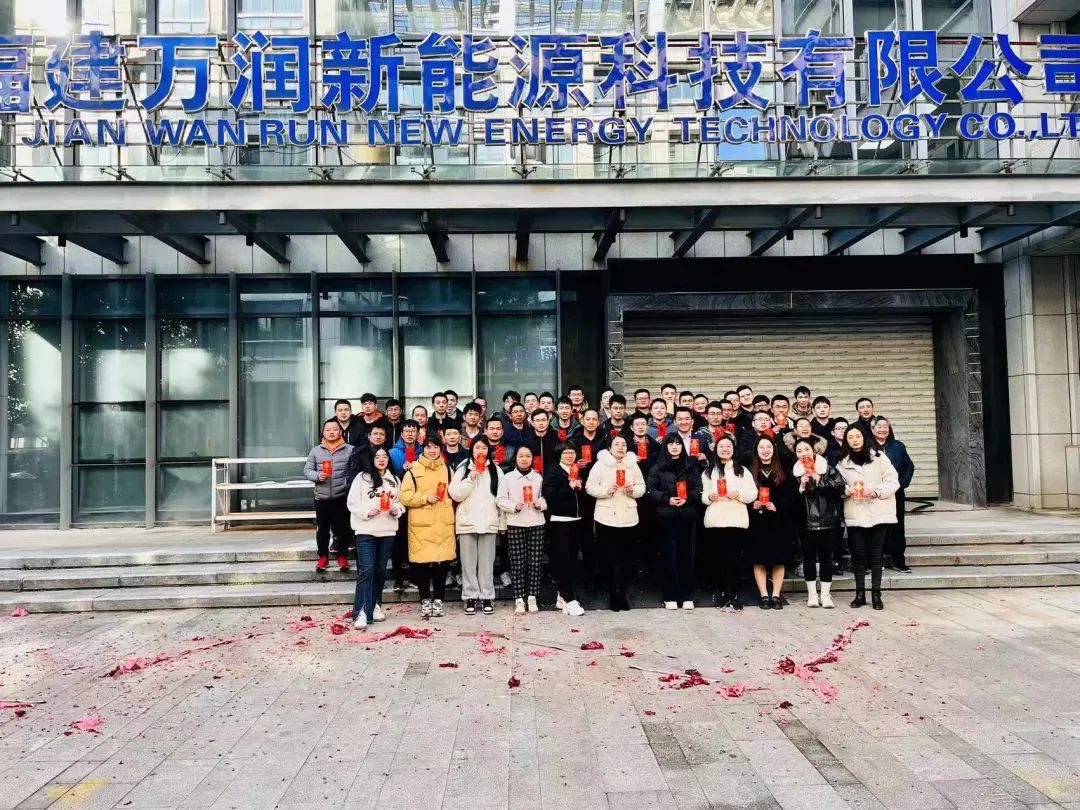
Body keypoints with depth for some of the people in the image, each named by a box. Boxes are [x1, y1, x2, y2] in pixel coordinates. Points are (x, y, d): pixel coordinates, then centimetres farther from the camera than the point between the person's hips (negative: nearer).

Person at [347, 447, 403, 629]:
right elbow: (352, 503, -3)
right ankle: (361, 613, -13)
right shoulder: (362, 478, 1)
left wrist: (396, 509, -4)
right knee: (366, 570, -11)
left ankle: (375, 605, 26)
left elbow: (401, 502, 17)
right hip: (366, 530, -4)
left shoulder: (395, 480, 13)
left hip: (388, 531, 4)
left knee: (381, 571, 11)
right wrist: (367, 511, -18)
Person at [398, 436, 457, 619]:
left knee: (442, 562, 2)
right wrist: (425, 498, -14)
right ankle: (425, 601, 13)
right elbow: (404, 496, -5)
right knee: (422, 563, -2)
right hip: (421, 525, -3)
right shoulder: (413, 470, 1)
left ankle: (438, 600, 15)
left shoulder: (447, 470, 13)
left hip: (443, 524, 3)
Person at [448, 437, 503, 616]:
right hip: (467, 522, 0)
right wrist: (471, 478, -15)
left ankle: (487, 597, 11)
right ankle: (470, 598, 10)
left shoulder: (495, 470, 7)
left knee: (487, 562, 4)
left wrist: (502, 522, 2)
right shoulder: (463, 469, 4)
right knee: (469, 562, 3)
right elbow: (455, 494, -5)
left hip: (489, 522, 0)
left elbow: (501, 497, 6)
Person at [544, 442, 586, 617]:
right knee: (562, 560, -6)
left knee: (572, 559, 6)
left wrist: (579, 488, -3)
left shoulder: (579, 471, 16)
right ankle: (570, 600, -5)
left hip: (576, 520, 6)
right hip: (559, 521, -6)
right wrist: (569, 488, -19)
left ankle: (562, 597, 15)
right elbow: (549, 495, -14)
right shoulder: (552, 471, -1)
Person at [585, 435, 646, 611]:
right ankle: (613, 596, 12)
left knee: (624, 558, 8)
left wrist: (633, 490, -10)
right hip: (606, 518, -3)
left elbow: (642, 487, 10)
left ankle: (622, 595, 19)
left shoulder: (633, 465, 8)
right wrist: (605, 491, -20)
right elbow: (590, 487, -5)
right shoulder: (600, 464, -2)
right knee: (610, 558, 2)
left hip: (628, 518, 3)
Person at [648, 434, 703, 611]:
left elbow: (698, 488, 5)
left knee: (686, 553, 3)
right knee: (668, 555, -1)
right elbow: (650, 490, -1)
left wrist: (687, 498, -13)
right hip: (666, 516, -1)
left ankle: (687, 596, 11)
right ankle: (670, 597, 7)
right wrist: (667, 499, -14)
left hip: (688, 515, 2)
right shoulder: (658, 467, 5)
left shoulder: (691, 466, 11)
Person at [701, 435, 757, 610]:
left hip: (737, 521, -1)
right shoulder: (708, 471, 13)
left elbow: (753, 494, 2)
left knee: (735, 558, -2)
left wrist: (738, 493, -14)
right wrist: (709, 496, -11)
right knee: (718, 558, 5)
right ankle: (723, 592, 17)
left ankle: (735, 595, 4)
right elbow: (702, 495, 10)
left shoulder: (742, 470, 9)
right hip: (714, 521, 1)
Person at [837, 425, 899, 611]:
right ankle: (860, 594, 13)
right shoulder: (843, 462, 9)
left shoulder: (879, 457, 1)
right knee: (858, 554, 4)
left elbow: (893, 482, -2)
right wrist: (848, 490, -10)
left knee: (876, 554, 3)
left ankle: (876, 594, 10)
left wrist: (877, 492, -16)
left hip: (877, 513, -2)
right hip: (855, 515, 2)